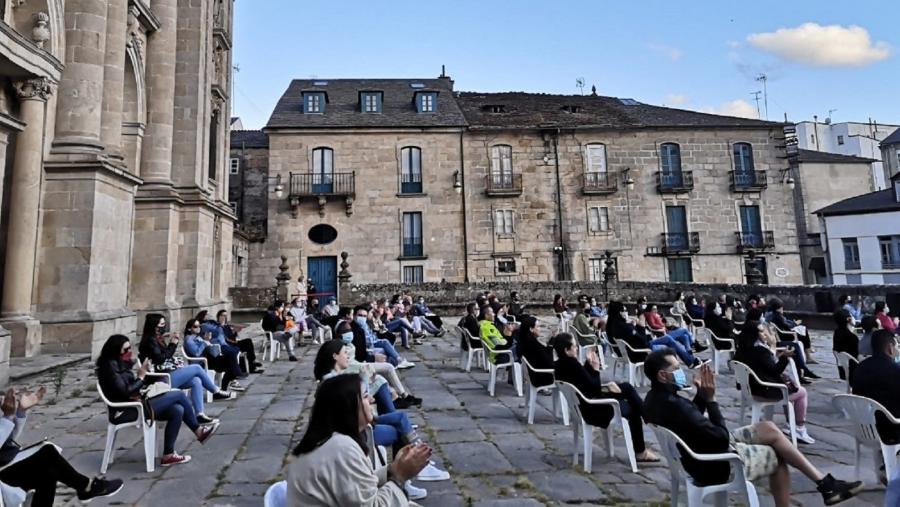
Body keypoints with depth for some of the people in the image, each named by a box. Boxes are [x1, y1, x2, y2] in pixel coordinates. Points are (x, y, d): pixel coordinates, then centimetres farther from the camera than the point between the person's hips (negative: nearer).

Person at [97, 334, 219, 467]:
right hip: (125, 412, -9)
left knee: (177, 410, -10)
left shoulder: (120, 363, 14)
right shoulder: (110, 366, -14)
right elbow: (124, 392, -20)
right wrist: (141, 377, -10)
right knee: (179, 394, -15)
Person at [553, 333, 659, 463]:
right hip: (592, 409, -9)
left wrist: (589, 364, 1)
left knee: (627, 387, 15)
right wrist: (595, 368, -10)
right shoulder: (572, 364, -28)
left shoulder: (560, 364, 0)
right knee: (633, 410, 11)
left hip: (583, 405, 9)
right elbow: (594, 387, -21)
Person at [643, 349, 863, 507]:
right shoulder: (674, 405, -36)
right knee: (778, 456, 12)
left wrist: (700, 394, -2)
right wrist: (710, 398, -22)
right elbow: (722, 438, -26)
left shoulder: (654, 398, -4)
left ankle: (824, 482, 24)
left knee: (769, 428, 15)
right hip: (717, 465, -9)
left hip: (704, 449, 9)